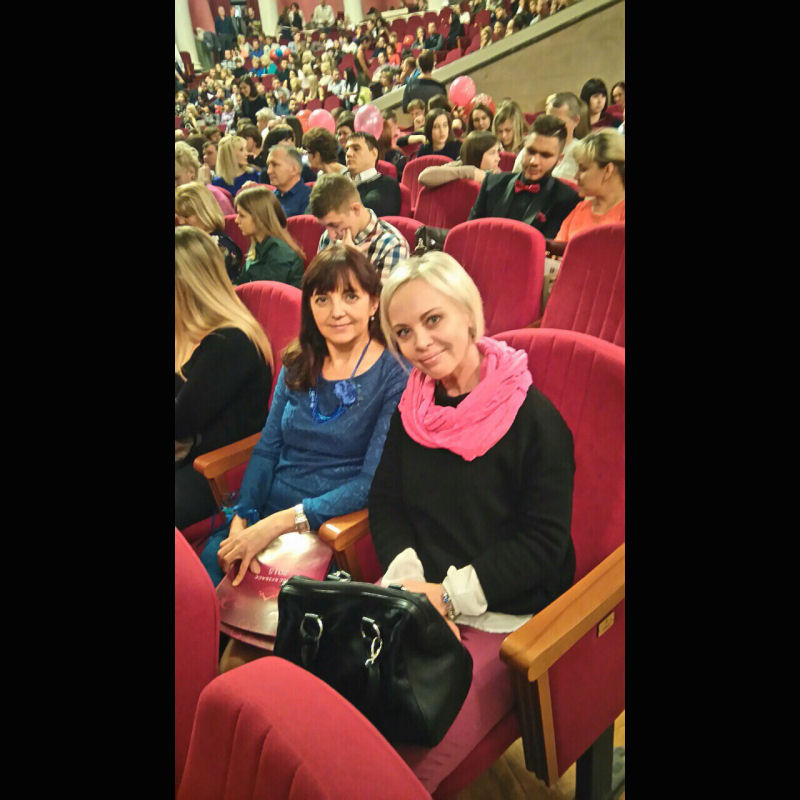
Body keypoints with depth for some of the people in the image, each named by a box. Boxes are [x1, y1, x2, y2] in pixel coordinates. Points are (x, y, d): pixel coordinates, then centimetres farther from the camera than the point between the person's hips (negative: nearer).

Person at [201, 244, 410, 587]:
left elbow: (373, 481, -14)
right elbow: (267, 449, 8)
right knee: (210, 559, -20)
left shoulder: (395, 373, -8)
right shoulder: (298, 364, 9)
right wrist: (242, 517, -10)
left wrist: (281, 521, -20)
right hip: (265, 511, 5)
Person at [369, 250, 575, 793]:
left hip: (505, 618, -4)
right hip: (418, 598, 5)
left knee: (415, 748, -21)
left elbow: (543, 542, -11)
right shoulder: (412, 409, 6)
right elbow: (385, 503, 8)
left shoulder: (534, 417, -12)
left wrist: (451, 595, -15)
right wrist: (412, 579, -9)